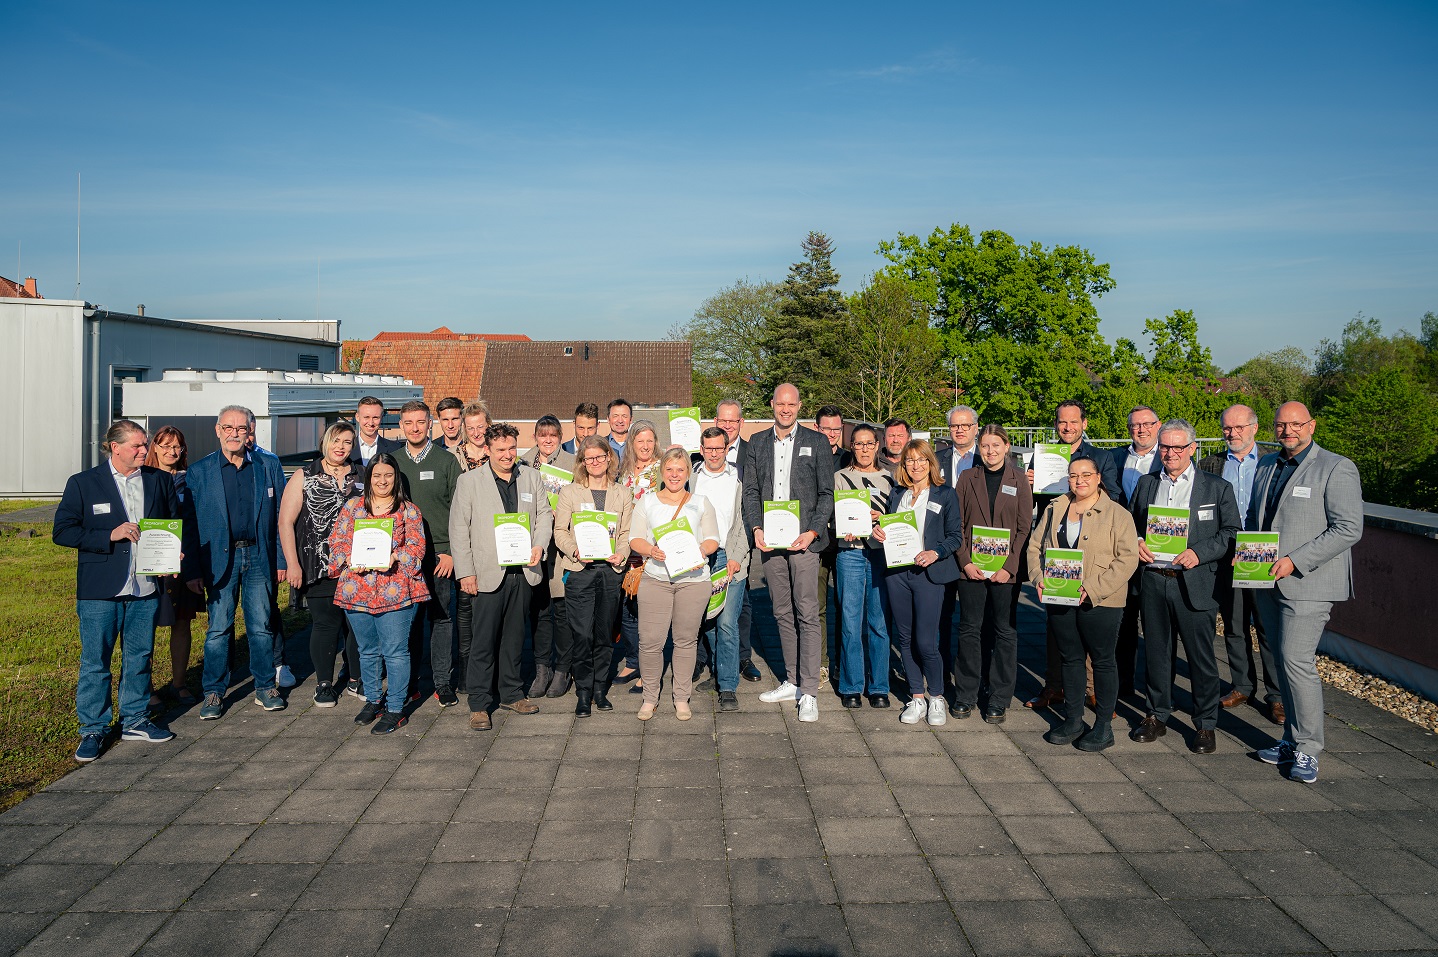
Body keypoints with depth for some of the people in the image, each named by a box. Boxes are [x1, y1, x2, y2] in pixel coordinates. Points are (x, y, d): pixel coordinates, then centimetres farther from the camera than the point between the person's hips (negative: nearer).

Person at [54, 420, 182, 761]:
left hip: (145, 588, 3)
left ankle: (135, 720, 25)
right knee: (95, 661, 2)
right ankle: (93, 729, 14)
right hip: (99, 590, -3)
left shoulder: (160, 480, 8)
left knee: (139, 657, 12)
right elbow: (62, 531, -6)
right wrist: (110, 535, -17)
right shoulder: (82, 483, -2)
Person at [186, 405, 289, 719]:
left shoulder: (269, 466, 4)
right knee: (218, 628, 3)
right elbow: (190, 524, 2)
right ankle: (214, 692, 16)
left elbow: (281, 517, 6)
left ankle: (265, 687, 19)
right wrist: (193, 570, -3)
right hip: (220, 559, -1)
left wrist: (281, 560, 2)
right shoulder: (199, 472, 2)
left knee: (261, 626, 7)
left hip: (259, 557, 1)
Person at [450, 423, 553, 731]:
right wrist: (465, 572, -8)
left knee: (514, 637, 14)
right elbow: (459, 528, -2)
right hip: (487, 574, -4)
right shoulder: (470, 480, 0)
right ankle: (479, 704, 8)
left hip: (522, 572, 4)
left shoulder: (531, 477, 11)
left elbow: (544, 514, 13)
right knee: (484, 641, -1)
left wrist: (539, 545, -7)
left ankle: (512, 693, 27)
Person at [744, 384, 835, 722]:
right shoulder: (757, 444, 12)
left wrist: (813, 532, -10)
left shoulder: (816, 442, 4)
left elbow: (826, 493, 2)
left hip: (803, 540, -3)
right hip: (770, 541, 4)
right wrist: (756, 529, -3)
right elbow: (750, 491, 11)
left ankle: (809, 692, -3)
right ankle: (791, 682, 20)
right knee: (783, 614, 10)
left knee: (807, 614, -7)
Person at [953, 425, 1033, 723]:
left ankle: (998, 701, 14)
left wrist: (1009, 566, -9)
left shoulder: (1018, 480, 3)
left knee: (1005, 632, 5)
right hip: (971, 567, 1)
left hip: (1006, 571, -1)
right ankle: (965, 696, 16)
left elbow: (1025, 528, 0)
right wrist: (965, 561, -6)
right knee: (969, 629, 5)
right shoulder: (968, 478, 6)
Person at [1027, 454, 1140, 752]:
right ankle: (1073, 720, 25)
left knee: (1102, 660, 6)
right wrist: (1039, 578, -4)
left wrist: (1093, 588, -20)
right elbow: (1035, 546, 13)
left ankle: (1104, 727, 16)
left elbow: (1127, 558, -12)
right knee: (1070, 658, 13)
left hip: (1101, 602, -4)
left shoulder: (1117, 514, -6)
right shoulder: (1054, 509, 9)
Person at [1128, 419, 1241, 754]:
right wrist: (1135, 543, -4)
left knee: (1201, 657, 3)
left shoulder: (1217, 488, 2)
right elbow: (1129, 523, 17)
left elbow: (1232, 533, -2)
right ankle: (1157, 716, 25)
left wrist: (1198, 553, -16)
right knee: (1156, 651, 11)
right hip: (1152, 580, 3)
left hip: (1195, 583, -3)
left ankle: (1205, 724, 17)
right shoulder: (1145, 483, 12)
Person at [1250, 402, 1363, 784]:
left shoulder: (1337, 468, -7)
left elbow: (1348, 529, -14)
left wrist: (1295, 561, -19)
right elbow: (1253, 518, 24)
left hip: (1307, 582, -7)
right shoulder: (1266, 465, 14)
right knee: (1284, 661, 12)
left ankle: (1307, 749, 0)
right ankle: (1292, 740, 22)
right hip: (1268, 582, 7)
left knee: (1297, 660, -12)